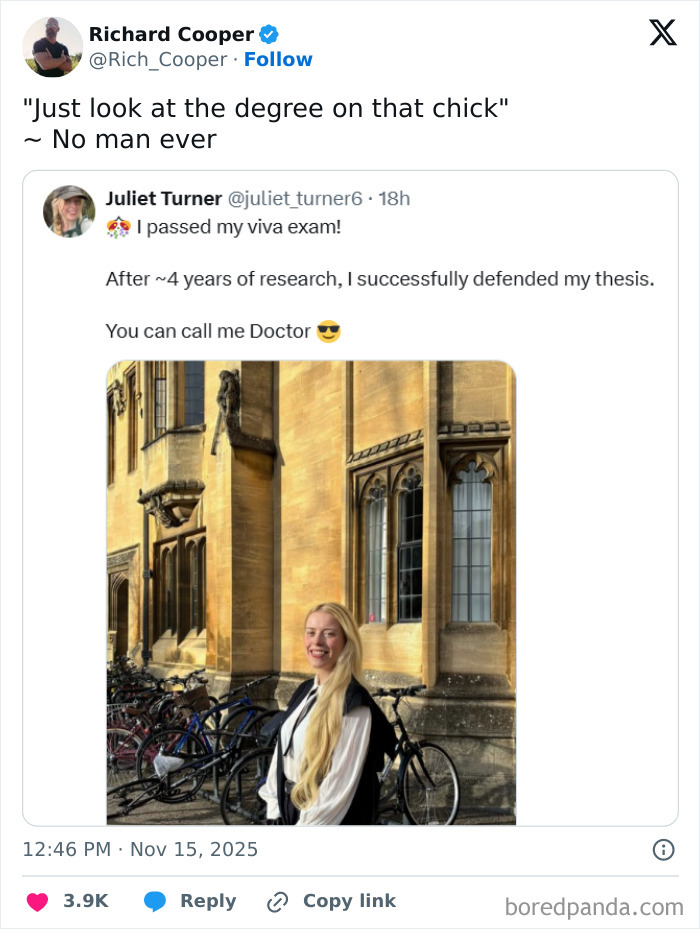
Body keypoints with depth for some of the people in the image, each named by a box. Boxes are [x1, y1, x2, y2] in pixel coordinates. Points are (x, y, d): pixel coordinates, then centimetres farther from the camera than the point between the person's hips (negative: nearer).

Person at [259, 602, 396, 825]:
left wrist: (305, 831, -17)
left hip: (330, 827, -7)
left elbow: (341, 781, -19)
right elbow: (282, 753, 10)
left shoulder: (354, 703, -17)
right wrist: (275, 812, 4)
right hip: (289, 816, 7)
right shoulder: (304, 691, 8)